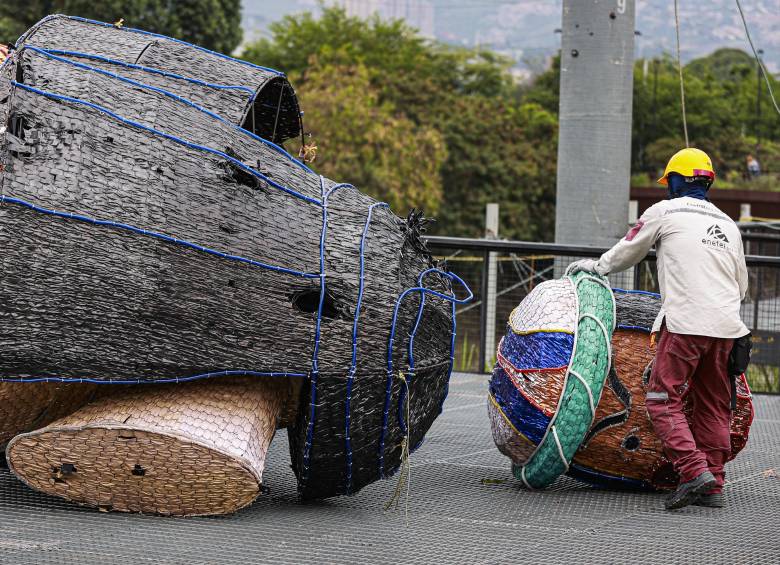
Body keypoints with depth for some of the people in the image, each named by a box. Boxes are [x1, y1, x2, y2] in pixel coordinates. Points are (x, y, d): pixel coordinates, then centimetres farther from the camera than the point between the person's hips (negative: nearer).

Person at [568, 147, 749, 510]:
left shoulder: (666, 211, 6)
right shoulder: (728, 225, 21)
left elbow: (629, 249, 18)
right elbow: (741, 285, 27)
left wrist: (598, 266, 35)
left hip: (685, 323, -6)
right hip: (726, 325, 6)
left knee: (663, 401, -4)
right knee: (713, 406, 12)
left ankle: (695, 470, -20)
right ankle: (713, 487, 10)